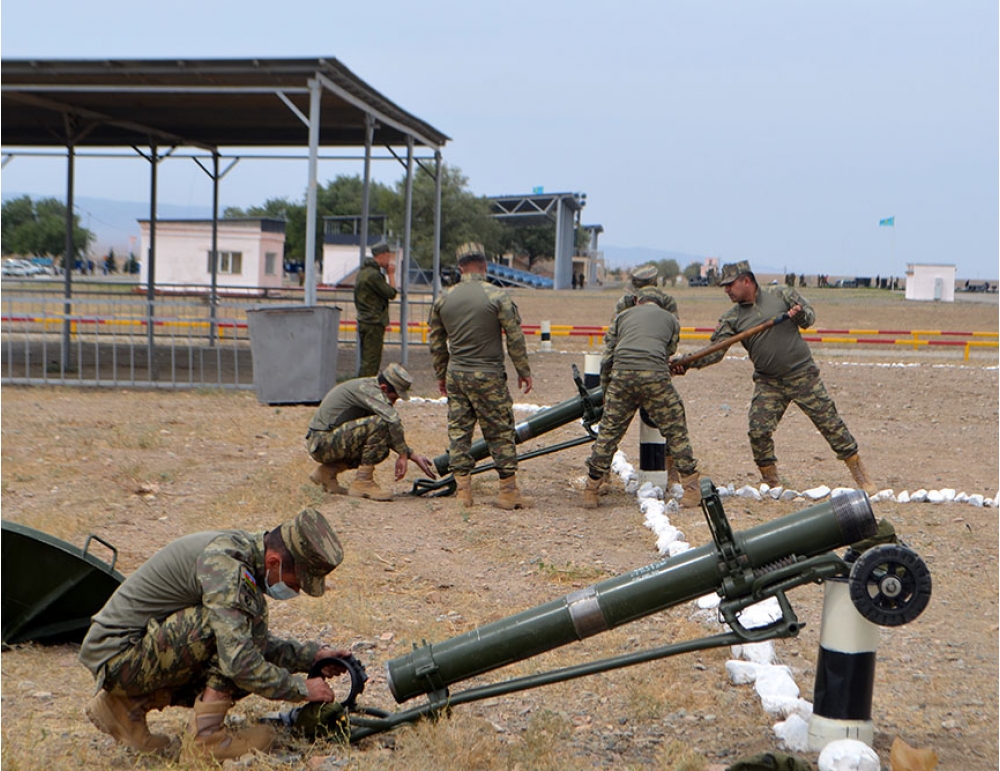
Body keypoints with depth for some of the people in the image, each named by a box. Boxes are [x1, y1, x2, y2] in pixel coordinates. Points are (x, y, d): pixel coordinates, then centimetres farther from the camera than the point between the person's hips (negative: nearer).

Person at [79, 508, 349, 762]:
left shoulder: (244, 552, 5)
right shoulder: (225, 565, -25)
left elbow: (257, 642, 18)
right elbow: (239, 661, -30)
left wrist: (312, 655, 7)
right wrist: (301, 689, -18)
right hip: (116, 654, -10)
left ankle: (130, 704, 8)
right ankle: (205, 738, -15)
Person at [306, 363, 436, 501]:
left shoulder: (370, 389, 14)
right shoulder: (366, 388, -15)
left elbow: (394, 435, 21)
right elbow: (393, 420, -30)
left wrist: (413, 456, 13)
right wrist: (403, 455, -20)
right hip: (322, 443, -10)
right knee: (380, 424, -21)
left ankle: (328, 470, 10)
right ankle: (363, 482, -16)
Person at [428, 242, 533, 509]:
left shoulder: (443, 299, 5)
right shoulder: (498, 297, -9)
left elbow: (436, 342, 12)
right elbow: (515, 339, -7)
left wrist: (441, 375, 23)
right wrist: (524, 372, 3)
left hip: (456, 375, 4)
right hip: (488, 376, -4)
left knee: (458, 430, 9)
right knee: (500, 432, 3)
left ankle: (463, 490, 8)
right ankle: (509, 492, 5)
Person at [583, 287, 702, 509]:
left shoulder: (622, 316, 27)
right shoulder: (670, 319, 26)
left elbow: (607, 358, 22)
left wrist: (605, 391, 30)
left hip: (621, 375, 1)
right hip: (655, 376, -1)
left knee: (608, 432, 11)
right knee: (675, 432, 10)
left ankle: (591, 491, 14)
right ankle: (691, 488, 11)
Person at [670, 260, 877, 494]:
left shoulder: (781, 294, 0)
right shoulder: (731, 318, 2)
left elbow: (810, 316, 4)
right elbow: (715, 350, -7)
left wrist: (800, 314, -20)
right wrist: (687, 363, -23)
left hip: (803, 375, -2)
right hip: (768, 382, 2)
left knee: (830, 423, 0)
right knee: (758, 431, -11)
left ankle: (860, 476, 12)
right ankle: (772, 484, 7)